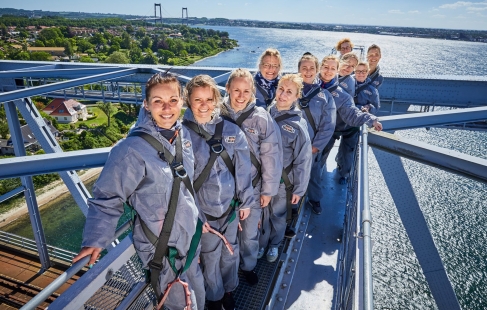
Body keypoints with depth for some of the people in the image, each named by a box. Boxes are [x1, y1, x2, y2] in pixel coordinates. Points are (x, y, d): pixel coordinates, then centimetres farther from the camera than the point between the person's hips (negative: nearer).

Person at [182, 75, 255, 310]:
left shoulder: (231, 130, -4)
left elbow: (242, 168, 0)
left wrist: (246, 201, 3)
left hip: (230, 204, 3)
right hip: (202, 208, -2)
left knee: (230, 250, 19)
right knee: (210, 255, 14)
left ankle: (229, 289, 46)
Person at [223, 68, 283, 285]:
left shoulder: (262, 118, -12)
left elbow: (271, 156, -8)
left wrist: (268, 190, -4)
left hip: (252, 187, 0)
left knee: (249, 233, 16)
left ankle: (248, 266, 44)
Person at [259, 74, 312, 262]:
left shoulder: (297, 125, -15)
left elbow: (303, 160, -10)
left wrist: (299, 189, -6)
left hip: (282, 180, -1)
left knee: (278, 215, 19)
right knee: (262, 213, 17)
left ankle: (274, 244, 46)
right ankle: (261, 243, 43)